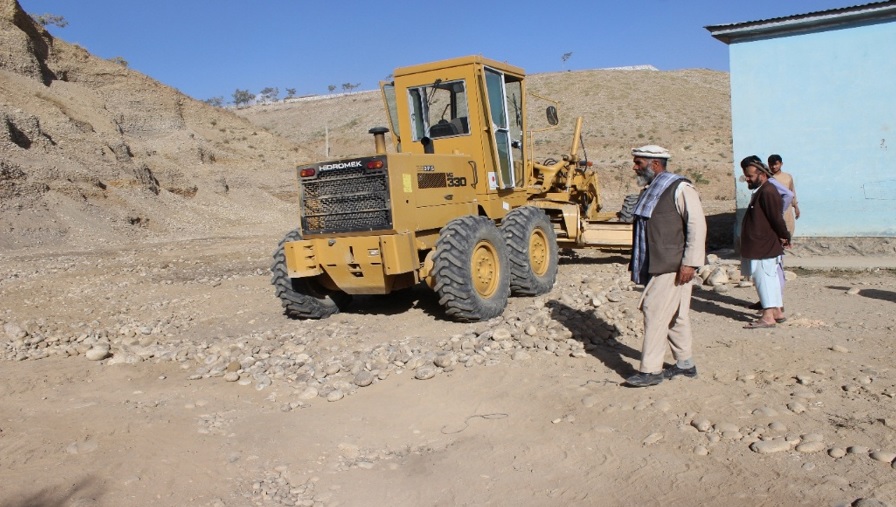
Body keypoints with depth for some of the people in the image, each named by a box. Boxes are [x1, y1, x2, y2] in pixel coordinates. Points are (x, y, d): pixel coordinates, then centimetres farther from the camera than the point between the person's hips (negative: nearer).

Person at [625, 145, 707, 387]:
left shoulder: (679, 188, -11)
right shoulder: (649, 191, 16)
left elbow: (697, 224, -16)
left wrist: (690, 263, -20)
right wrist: (638, 265, 21)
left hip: (673, 266, -9)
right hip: (655, 266, 9)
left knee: (655, 311, -11)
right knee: (675, 316, 15)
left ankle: (650, 370, -6)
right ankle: (685, 363, 25)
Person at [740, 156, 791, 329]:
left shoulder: (767, 192, -19)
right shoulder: (761, 191, 14)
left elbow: (777, 218, -20)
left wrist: (784, 237, -9)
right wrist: (783, 237, 16)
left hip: (765, 247, -10)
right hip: (761, 246, 10)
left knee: (764, 279, -9)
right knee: (770, 279, 15)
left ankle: (768, 316, -7)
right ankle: (777, 311, 23)